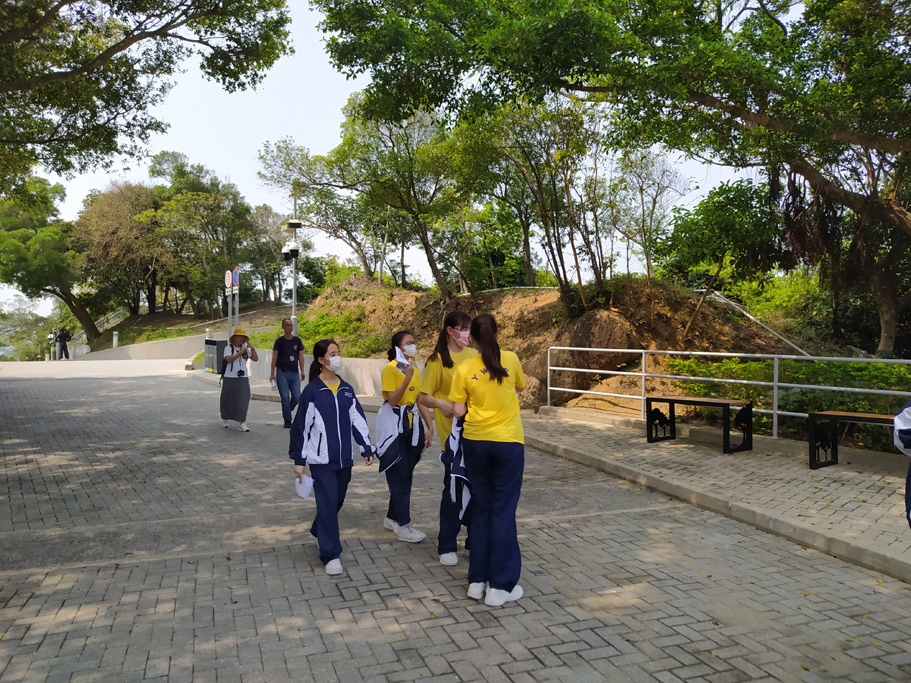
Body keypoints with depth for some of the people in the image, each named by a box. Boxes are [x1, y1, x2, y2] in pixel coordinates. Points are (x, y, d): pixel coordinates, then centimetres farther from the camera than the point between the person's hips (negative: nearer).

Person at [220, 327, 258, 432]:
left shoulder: (246, 349, 8)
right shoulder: (228, 348, -3)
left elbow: (255, 358, 0)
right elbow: (229, 359, -20)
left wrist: (252, 348, -10)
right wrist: (240, 353, -23)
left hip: (243, 379, 2)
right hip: (229, 379, -2)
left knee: (243, 400, -5)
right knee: (228, 400, 11)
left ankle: (242, 423, -3)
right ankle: (225, 418, 35)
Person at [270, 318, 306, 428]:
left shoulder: (297, 340, 10)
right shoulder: (279, 341, 2)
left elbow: (301, 356, 11)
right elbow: (274, 357, 0)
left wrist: (302, 371, 3)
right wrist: (272, 373, -5)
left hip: (294, 373, 3)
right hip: (282, 373, -3)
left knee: (297, 397, -1)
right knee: (285, 397, -3)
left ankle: (288, 410, 28)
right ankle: (287, 420, 7)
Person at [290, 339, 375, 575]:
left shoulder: (346, 389, 7)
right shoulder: (312, 390, -8)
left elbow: (358, 419, 10)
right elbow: (302, 425, -6)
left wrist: (367, 448, 7)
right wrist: (299, 459, -5)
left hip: (344, 459, 5)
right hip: (321, 460, -5)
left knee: (337, 501, 15)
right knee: (328, 504, -6)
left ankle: (319, 531, 42)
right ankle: (331, 555, 3)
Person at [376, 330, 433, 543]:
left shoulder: (415, 370, 11)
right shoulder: (390, 369, -9)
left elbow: (421, 401, 12)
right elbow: (392, 400, -18)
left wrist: (430, 427, 6)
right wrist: (407, 378, -26)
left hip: (412, 425, 7)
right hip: (393, 426, -7)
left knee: (406, 474, 10)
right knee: (400, 475, -5)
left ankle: (392, 517, 24)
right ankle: (403, 525, 0)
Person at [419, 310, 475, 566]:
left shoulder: (472, 354, 8)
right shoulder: (438, 360, -6)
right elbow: (424, 396, -8)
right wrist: (441, 404, -27)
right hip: (452, 433, -5)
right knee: (454, 489, 1)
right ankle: (446, 546, 16)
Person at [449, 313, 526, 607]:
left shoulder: (464, 369, -4)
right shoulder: (511, 360, -4)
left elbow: (458, 411, -3)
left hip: (475, 442, 2)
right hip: (508, 443, -1)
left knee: (480, 509, 14)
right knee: (503, 511, 4)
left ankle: (478, 580, 20)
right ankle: (500, 585, 9)